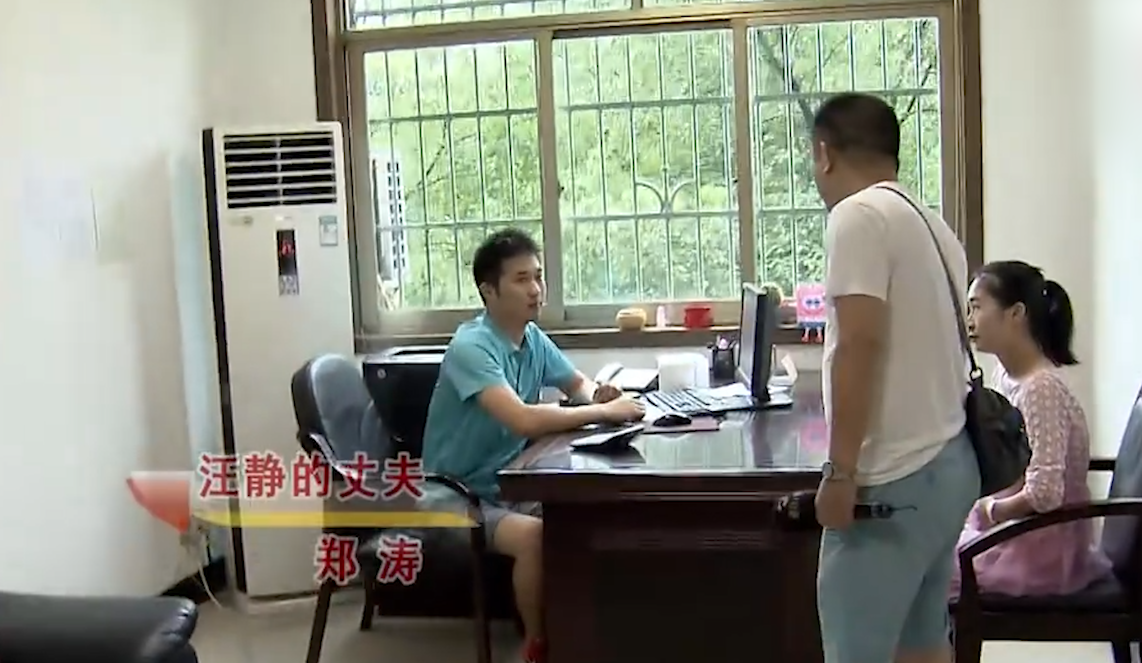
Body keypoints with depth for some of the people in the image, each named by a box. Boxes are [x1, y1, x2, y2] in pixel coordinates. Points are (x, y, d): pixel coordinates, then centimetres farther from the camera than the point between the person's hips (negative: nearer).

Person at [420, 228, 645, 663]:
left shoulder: (533, 338, 1)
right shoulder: (471, 346, -24)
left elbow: (576, 383, 20)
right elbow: (523, 420, -37)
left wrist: (597, 394, -5)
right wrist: (603, 412, -27)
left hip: (509, 483, 8)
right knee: (536, 536, -31)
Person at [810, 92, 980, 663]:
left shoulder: (858, 215, -12)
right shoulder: (931, 224, 15)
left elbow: (861, 344, -21)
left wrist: (841, 470, -18)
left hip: (894, 479, -9)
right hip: (946, 463, 9)